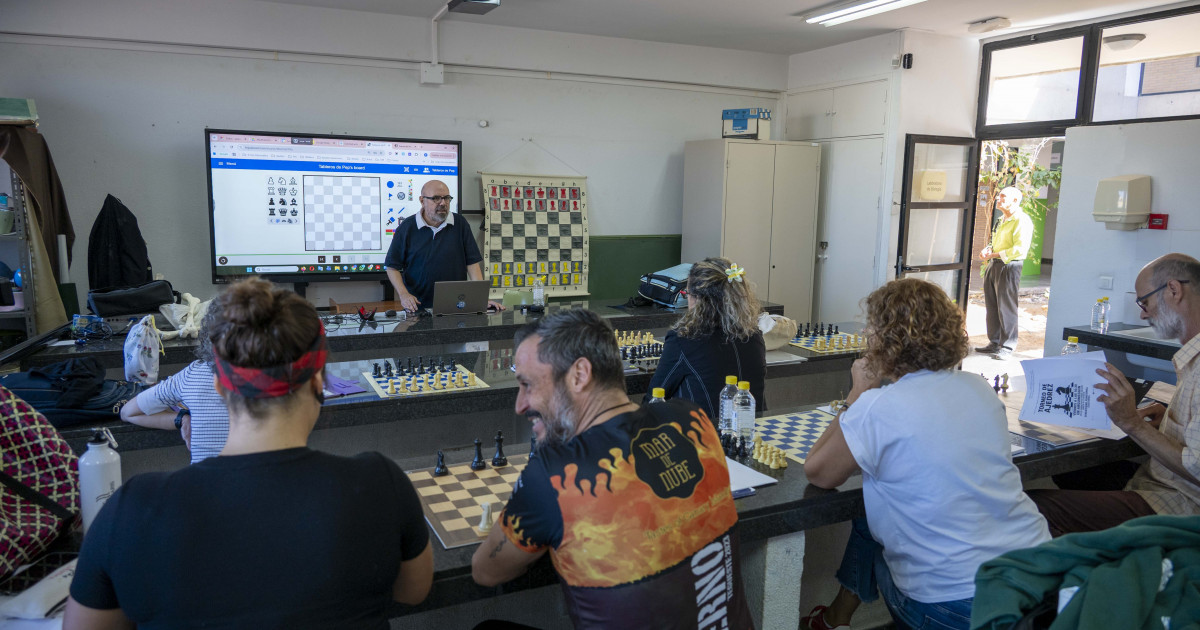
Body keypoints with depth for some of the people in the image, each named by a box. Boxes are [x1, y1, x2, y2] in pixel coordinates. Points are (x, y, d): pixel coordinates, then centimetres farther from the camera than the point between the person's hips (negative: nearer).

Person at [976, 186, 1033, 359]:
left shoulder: (1022, 220, -10)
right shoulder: (1004, 221, 20)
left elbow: (1020, 249, -19)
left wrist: (994, 254, -17)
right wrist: (987, 250, 6)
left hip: (1009, 267, -9)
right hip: (993, 266, 9)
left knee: (1006, 308, -4)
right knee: (992, 306, 11)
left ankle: (1007, 348, 2)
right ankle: (994, 343, 20)